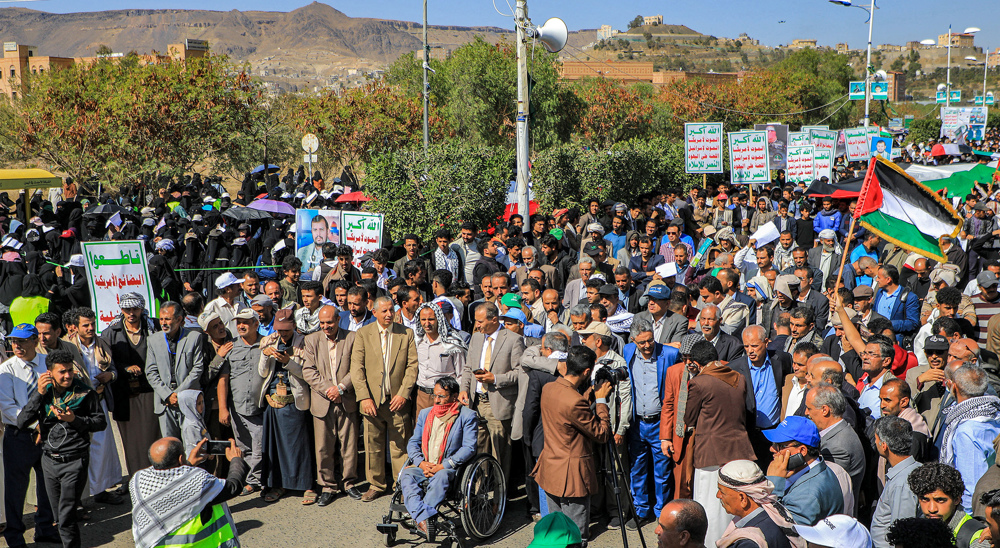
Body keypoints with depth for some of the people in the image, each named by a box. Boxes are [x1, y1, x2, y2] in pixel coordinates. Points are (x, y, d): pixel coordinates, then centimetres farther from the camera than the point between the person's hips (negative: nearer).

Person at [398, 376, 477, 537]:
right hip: (423, 467, 4)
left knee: (441, 477, -38)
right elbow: (413, 443, 16)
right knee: (406, 474, -27)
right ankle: (425, 516, -43)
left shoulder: (467, 416, 3)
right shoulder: (425, 414, 19)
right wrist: (421, 463, -5)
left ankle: (421, 518, -39)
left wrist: (443, 466, -15)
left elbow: (469, 447, -7)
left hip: (449, 469, -4)